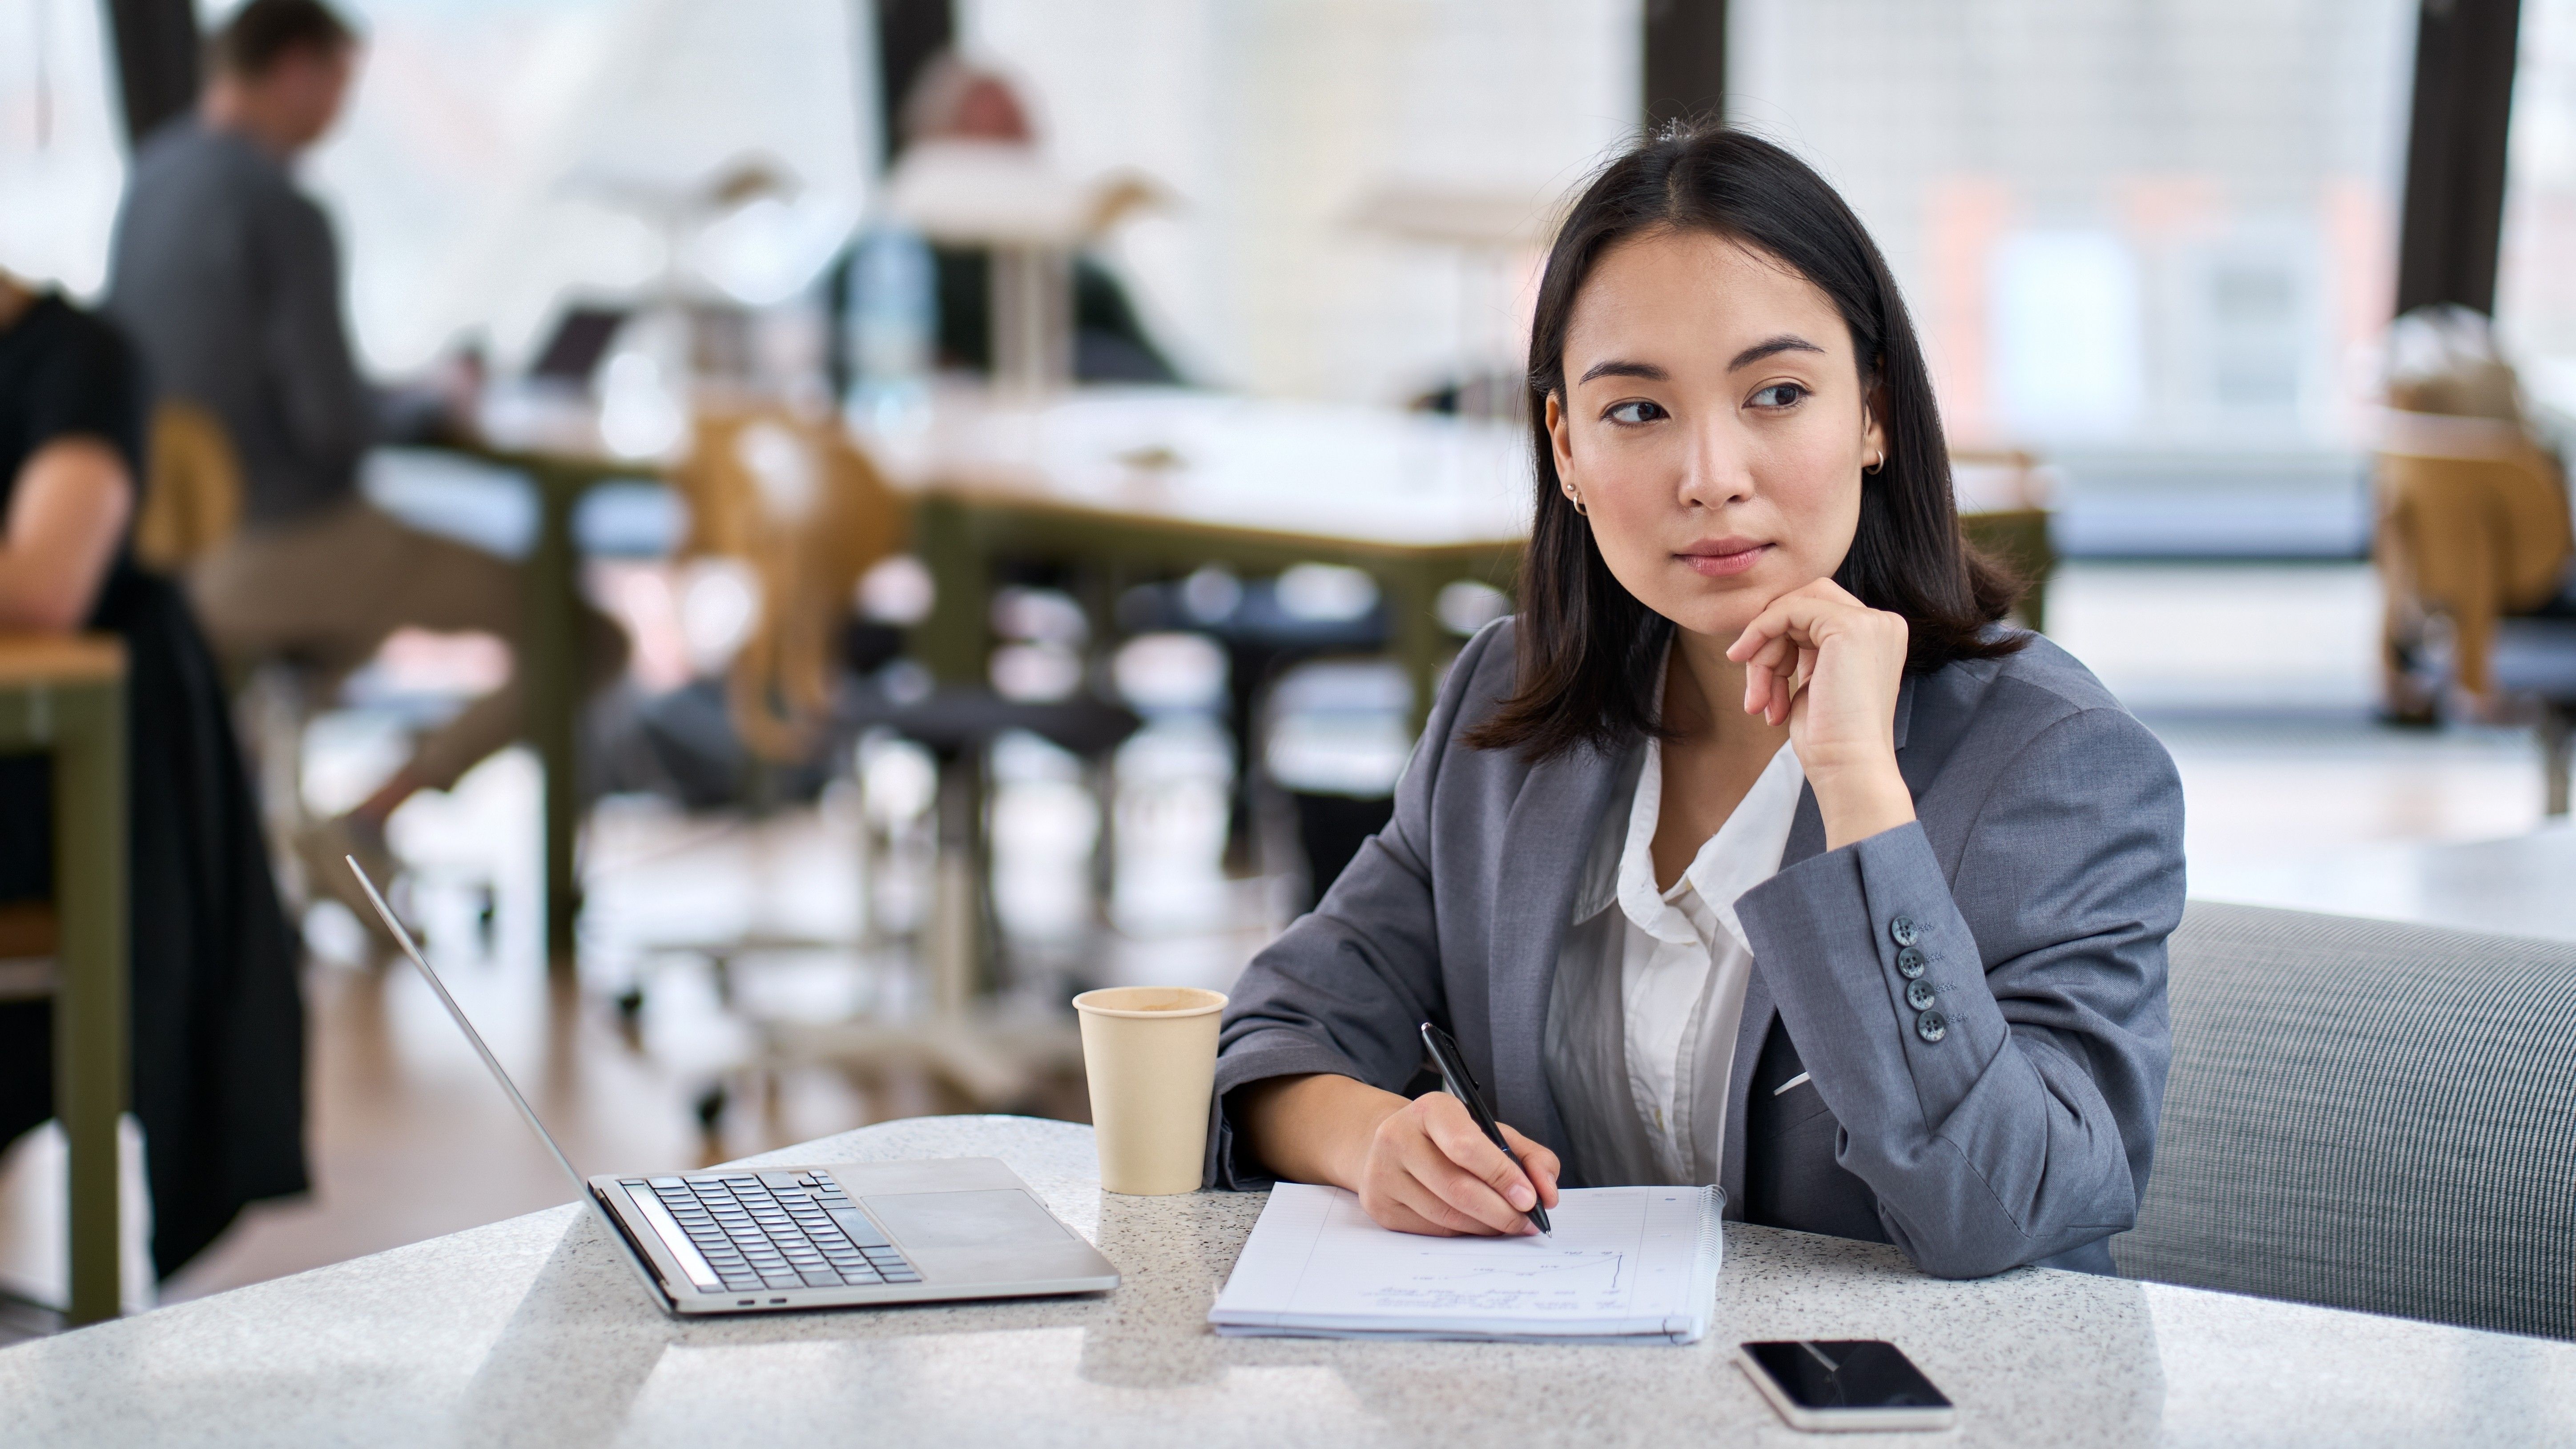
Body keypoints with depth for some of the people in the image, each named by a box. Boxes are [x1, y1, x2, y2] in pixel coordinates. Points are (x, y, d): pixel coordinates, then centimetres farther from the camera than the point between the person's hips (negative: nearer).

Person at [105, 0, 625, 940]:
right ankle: (363, 827, -9)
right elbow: (335, 420, -22)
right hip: (292, 539, -9)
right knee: (591, 640, -4)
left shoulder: (152, 176, 6)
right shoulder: (281, 211, -20)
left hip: (177, 538, 9)